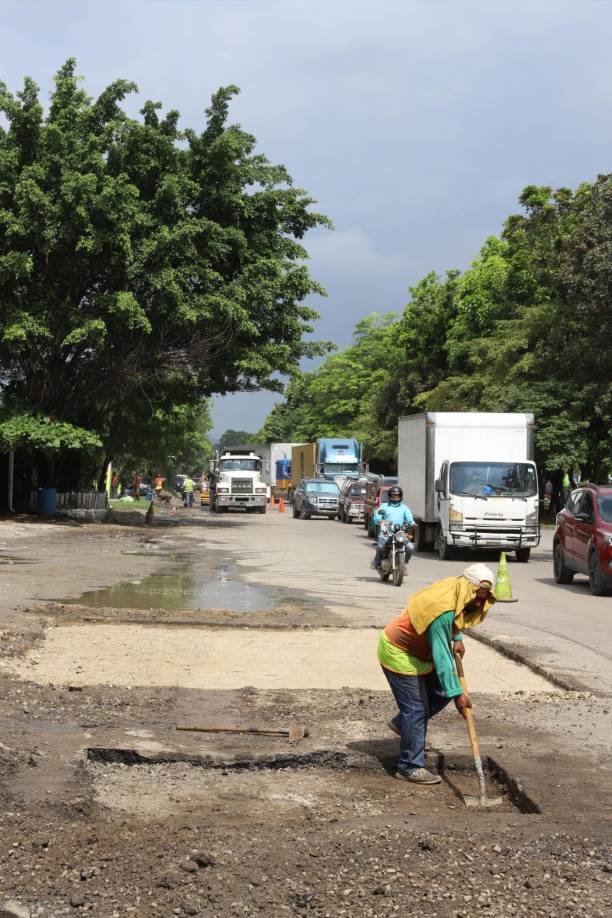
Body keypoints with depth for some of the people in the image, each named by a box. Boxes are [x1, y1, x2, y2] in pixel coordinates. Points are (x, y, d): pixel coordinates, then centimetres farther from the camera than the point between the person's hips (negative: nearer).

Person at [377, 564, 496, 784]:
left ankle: (402, 723, 28)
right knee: (416, 709, -7)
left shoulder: (454, 588, -6)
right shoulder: (442, 609, -35)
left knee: (441, 691, 10)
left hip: (418, 650, 9)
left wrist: (456, 639, 6)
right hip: (398, 654, -9)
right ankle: (410, 768, 2)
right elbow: (441, 656, -33)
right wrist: (457, 693, -31)